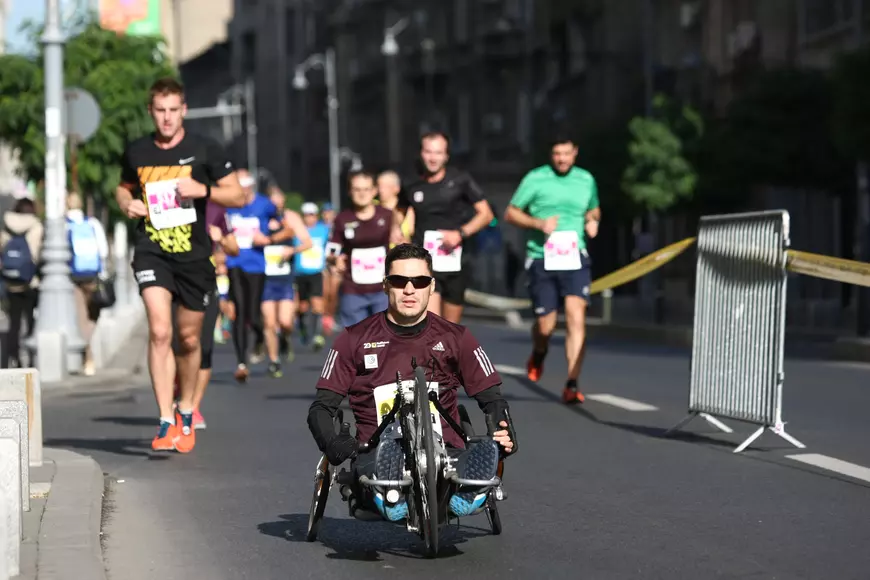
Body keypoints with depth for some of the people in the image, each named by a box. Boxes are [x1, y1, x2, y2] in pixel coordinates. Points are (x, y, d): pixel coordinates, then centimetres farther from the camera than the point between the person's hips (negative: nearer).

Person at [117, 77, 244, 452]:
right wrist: (127, 204, 1)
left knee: (188, 339, 10)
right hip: (152, 251, 0)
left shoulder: (204, 150, -1)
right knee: (159, 332, -17)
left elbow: (238, 196, 2)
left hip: (194, 254, 0)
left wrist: (203, 189, -15)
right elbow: (123, 187, 24)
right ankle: (166, 424, -17)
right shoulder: (136, 152, 5)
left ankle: (186, 414, 33)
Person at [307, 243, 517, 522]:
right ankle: (390, 499, -62)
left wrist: (504, 435, -7)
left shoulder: (454, 338, 16)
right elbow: (321, 407, 13)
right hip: (378, 455, 0)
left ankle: (464, 496, -61)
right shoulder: (356, 339, 13)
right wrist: (333, 444, -10)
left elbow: (492, 399, 17)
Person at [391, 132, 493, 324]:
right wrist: (396, 227, 3)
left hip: (455, 263, 1)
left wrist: (461, 233, -15)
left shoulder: (460, 181, -3)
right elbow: (400, 210, 23)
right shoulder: (413, 186, 2)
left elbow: (486, 214, -1)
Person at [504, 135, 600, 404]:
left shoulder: (586, 180, 10)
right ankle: (538, 355, 41)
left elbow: (594, 209, 28)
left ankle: (572, 386, -17)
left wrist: (592, 221, 4)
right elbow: (510, 213, 2)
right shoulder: (535, 179, -1)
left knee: (576, 317, -16)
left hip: (575, 259, 1)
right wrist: (539, 223, -14)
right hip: (542, 259, -1)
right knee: (545, 325, 3)